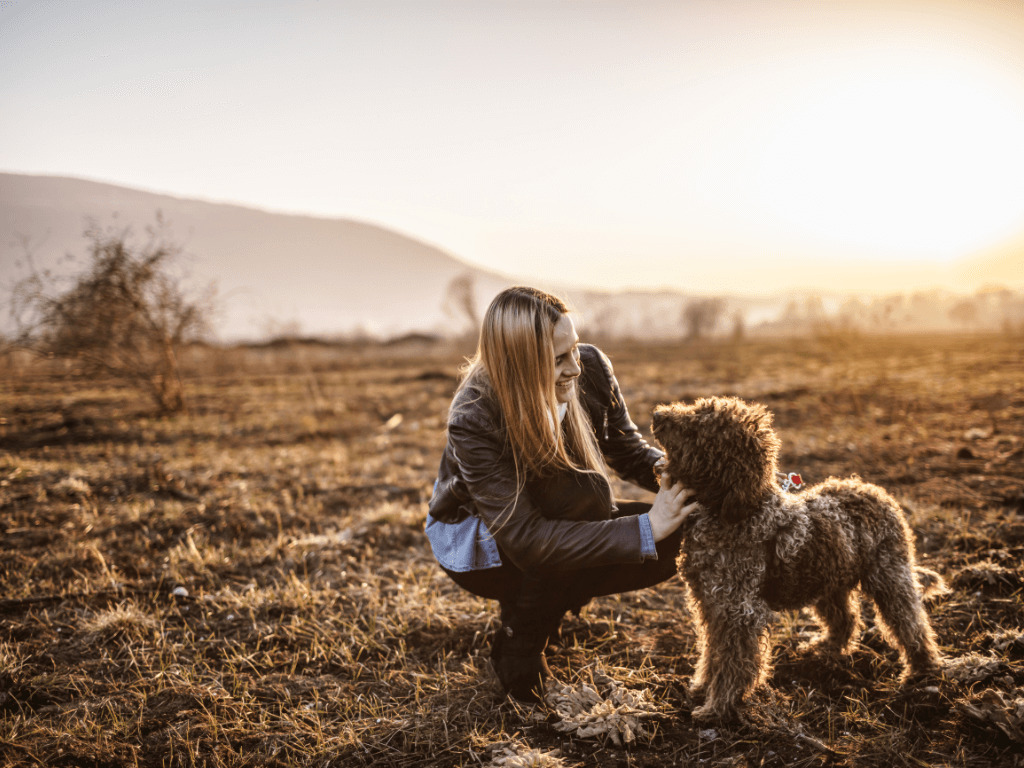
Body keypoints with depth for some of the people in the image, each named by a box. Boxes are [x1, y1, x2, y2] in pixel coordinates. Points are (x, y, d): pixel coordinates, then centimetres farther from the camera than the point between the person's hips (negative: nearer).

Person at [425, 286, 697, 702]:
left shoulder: (591, 368, -19)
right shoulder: (472, 420, -34)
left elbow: (628, 450, -6)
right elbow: (525, 539, -37)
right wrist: (644, 528, -41)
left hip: (558, 519, 6)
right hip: (477, 541, -6)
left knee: (675, 540, -13)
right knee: (582, 490, -34)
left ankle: (527, 601, 6)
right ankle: (517, 654, -14)